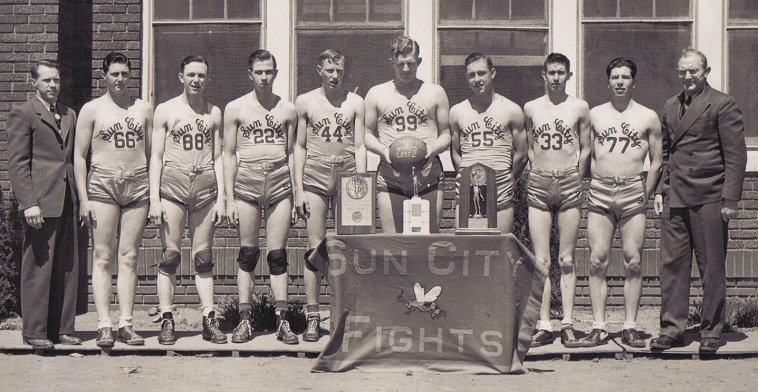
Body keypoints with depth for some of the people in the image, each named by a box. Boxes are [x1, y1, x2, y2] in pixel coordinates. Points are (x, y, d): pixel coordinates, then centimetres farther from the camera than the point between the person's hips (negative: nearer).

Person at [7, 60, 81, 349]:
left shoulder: (69, 115, 19)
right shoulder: (23, 114, -1)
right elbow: (17, 163, -6)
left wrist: (79, 196, 13)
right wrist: (28, 203, -15)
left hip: (67, 203, 6)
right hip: (40, 203, -6)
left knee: (67, 268, 7)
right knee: (38, 268, -2)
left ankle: (62, 328, 15)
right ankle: (34, 331, 6)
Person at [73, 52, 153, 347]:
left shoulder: (144, 109, 12)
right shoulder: (91, 109, 5)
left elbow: (152, 153, 14)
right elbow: (79, 156, 3)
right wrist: (83, 198, -4)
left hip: (137, 186, 2)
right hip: (102, 186, -2)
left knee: (129, 258, 2)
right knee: (102, 257, -3)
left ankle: (125, 324, 6)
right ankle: (104, 325, -1)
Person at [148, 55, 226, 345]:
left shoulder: (214, 113, 13)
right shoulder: (165, 110, 6)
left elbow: (217, 157, 14)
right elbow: (156, 156, 4)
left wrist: (221, 198, 7)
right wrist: (154, 198, -5)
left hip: (205, 186, 2)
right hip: (173, 184, -2)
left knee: (203, 257, 3)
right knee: (171, 255, -3)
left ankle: (209, 321, 6)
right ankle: (167, 320, 2)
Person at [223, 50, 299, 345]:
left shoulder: (288, 110, 11)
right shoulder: (235, 108, 7)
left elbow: (291, 153, 13)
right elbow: (229, 154, 5)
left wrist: (297, 193, 6)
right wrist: (230, 198, -1)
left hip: (280, 183, 1)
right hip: (247, 182, -1)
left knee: (277, 255, 0)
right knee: (248, 254, 2)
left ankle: (282, 320, 3)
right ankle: (245, 319, 7)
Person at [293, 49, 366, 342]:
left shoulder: (355, 103, 9)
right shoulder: (305, 102, 8)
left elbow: (359, 146, 7)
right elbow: (299, 147, 8)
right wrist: (298, 189, 0)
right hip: (315, 175, 0)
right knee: (315, 248, -4)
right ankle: (312, 317, 0)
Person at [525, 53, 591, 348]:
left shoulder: (580, 108, 7)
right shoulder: (531, 108, 9)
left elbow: (585, 148, 11)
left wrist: (574, 179, 5)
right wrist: (540, 174, 8)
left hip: (569, 183, -1)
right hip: (538, 185, 1)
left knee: (567, 260, 1)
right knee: (541, 260, -2)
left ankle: (568, 324, 5)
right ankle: (544, 324, 2)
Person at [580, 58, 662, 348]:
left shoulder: (648, 117, 8)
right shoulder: (594, 114, 12)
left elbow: (656, 162, 10)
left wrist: (645, 196, 4)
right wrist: (597, 188, 6)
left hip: (633, 190, -1)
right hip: (599, 193, 1)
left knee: (633, 262, -3)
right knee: (597, 261, -3)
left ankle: (630, 327, 5)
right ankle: (599, 327, 1)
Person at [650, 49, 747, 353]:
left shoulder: (723, 105, -2)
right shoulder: (670, 106, 16)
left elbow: (736, 155, -6)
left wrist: (730, 199, -12)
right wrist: (660, 189, 11)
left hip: (708, 199, -5)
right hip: (674, 198, 5)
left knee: (712, 267, 3)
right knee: (672, 264, 5)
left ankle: (711, 330, 13)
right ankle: (672, 327, 13)